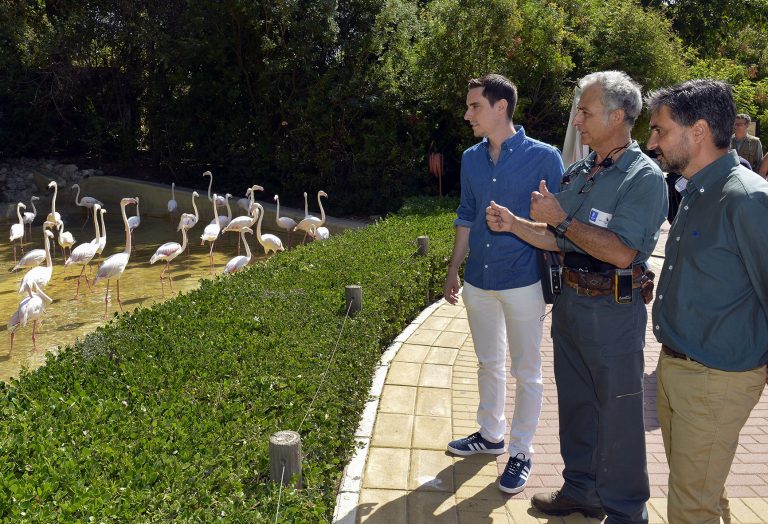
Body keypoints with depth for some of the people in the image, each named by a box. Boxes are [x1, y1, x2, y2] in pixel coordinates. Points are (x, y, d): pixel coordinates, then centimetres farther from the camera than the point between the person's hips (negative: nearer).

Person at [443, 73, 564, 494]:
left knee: (525, 372, 8)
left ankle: (521, 452, 24)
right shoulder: (471, 159, 5)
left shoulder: (543, 158, -10)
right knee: (488, 364, 19)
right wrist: (454, 270, 13)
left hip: (523, 282, -5)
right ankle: (491, 434, 38)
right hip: (479, 281, 5)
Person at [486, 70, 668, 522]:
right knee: (575, 403, 19)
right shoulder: (580, 172, 8)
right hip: (570, 301, 8)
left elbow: (622, 252, -26)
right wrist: (514, 224, -4)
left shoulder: (644, 177, -15)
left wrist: (561, 219, -20)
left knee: (617, 417, 7)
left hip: (613, 313, -7)